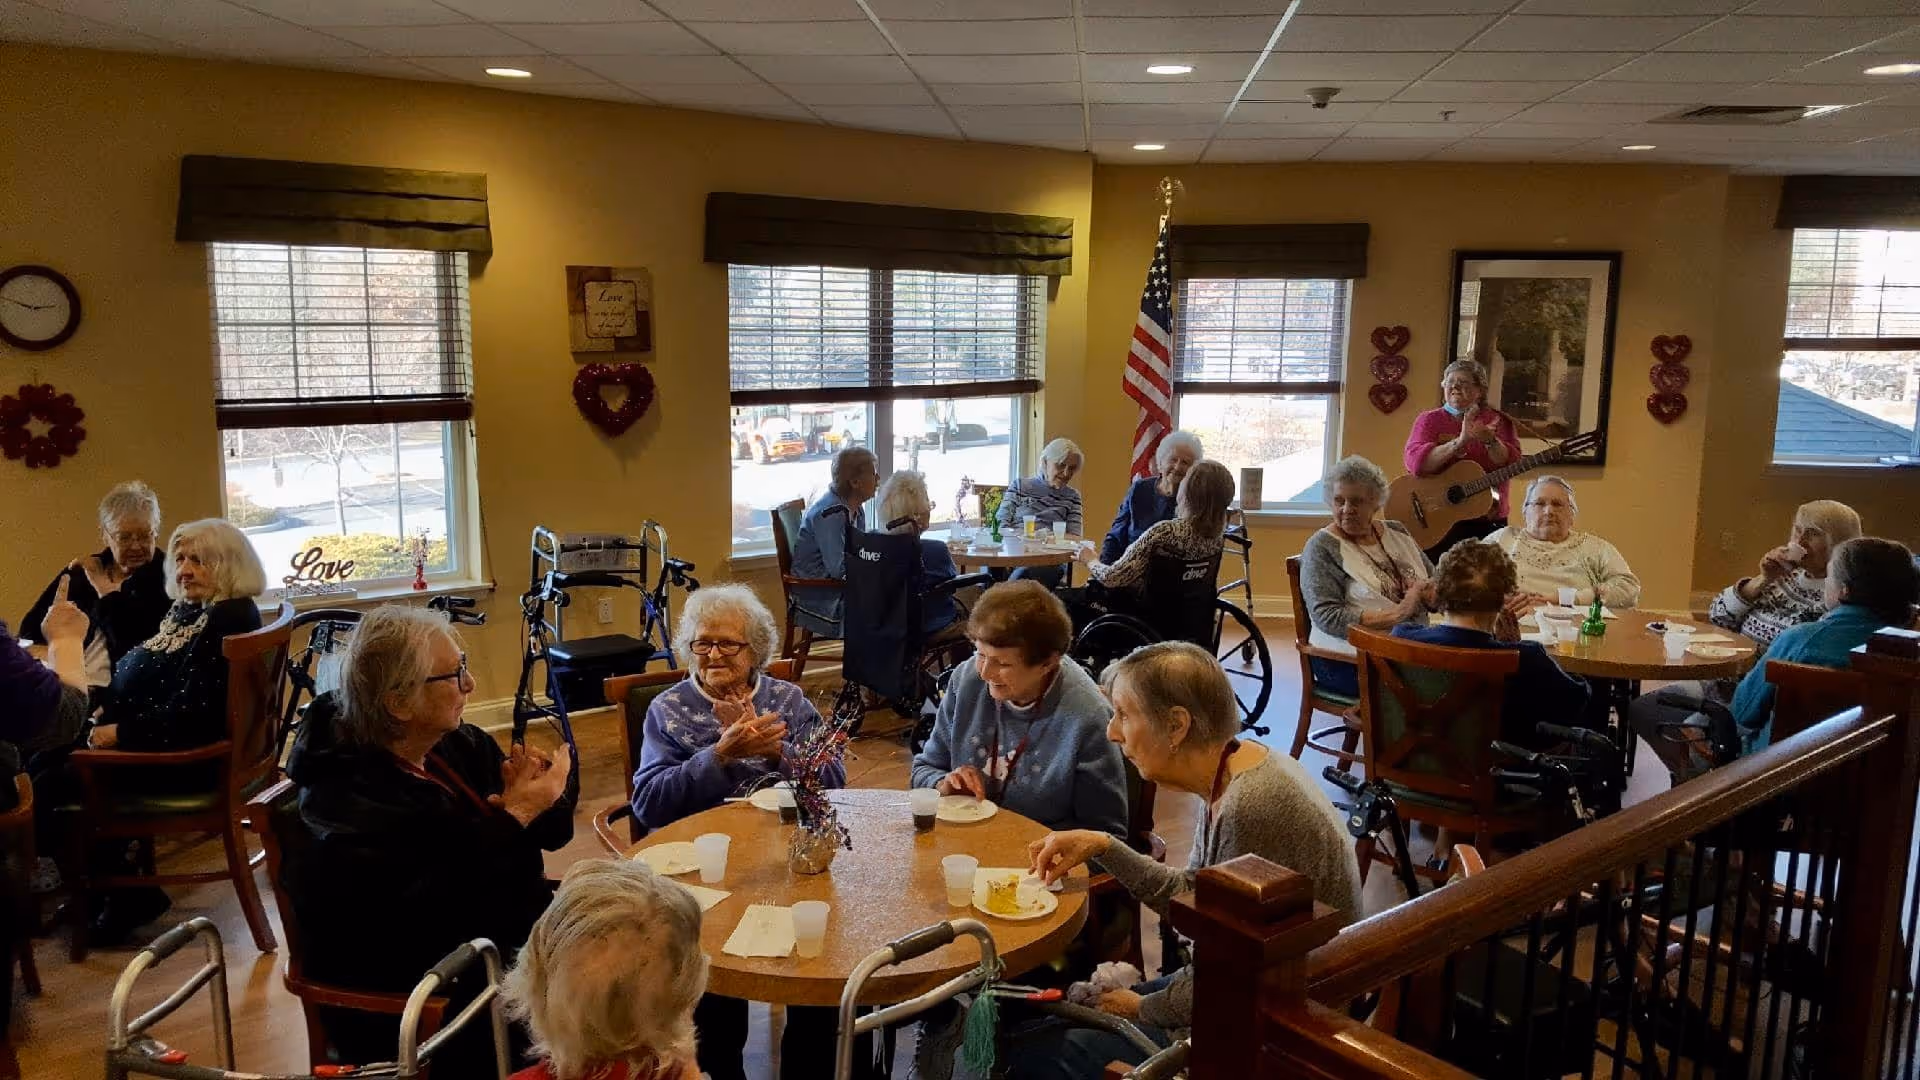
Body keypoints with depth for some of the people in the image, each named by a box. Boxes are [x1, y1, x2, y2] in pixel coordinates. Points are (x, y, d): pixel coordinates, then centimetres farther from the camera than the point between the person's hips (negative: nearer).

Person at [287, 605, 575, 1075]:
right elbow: (446, 917, -28)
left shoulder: (460, 744, 1)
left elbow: (554, 832, 6)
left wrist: (535, 798, -16)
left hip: (512, 936, 8)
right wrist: (516, 816, -24)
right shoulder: (350, 802, -20)